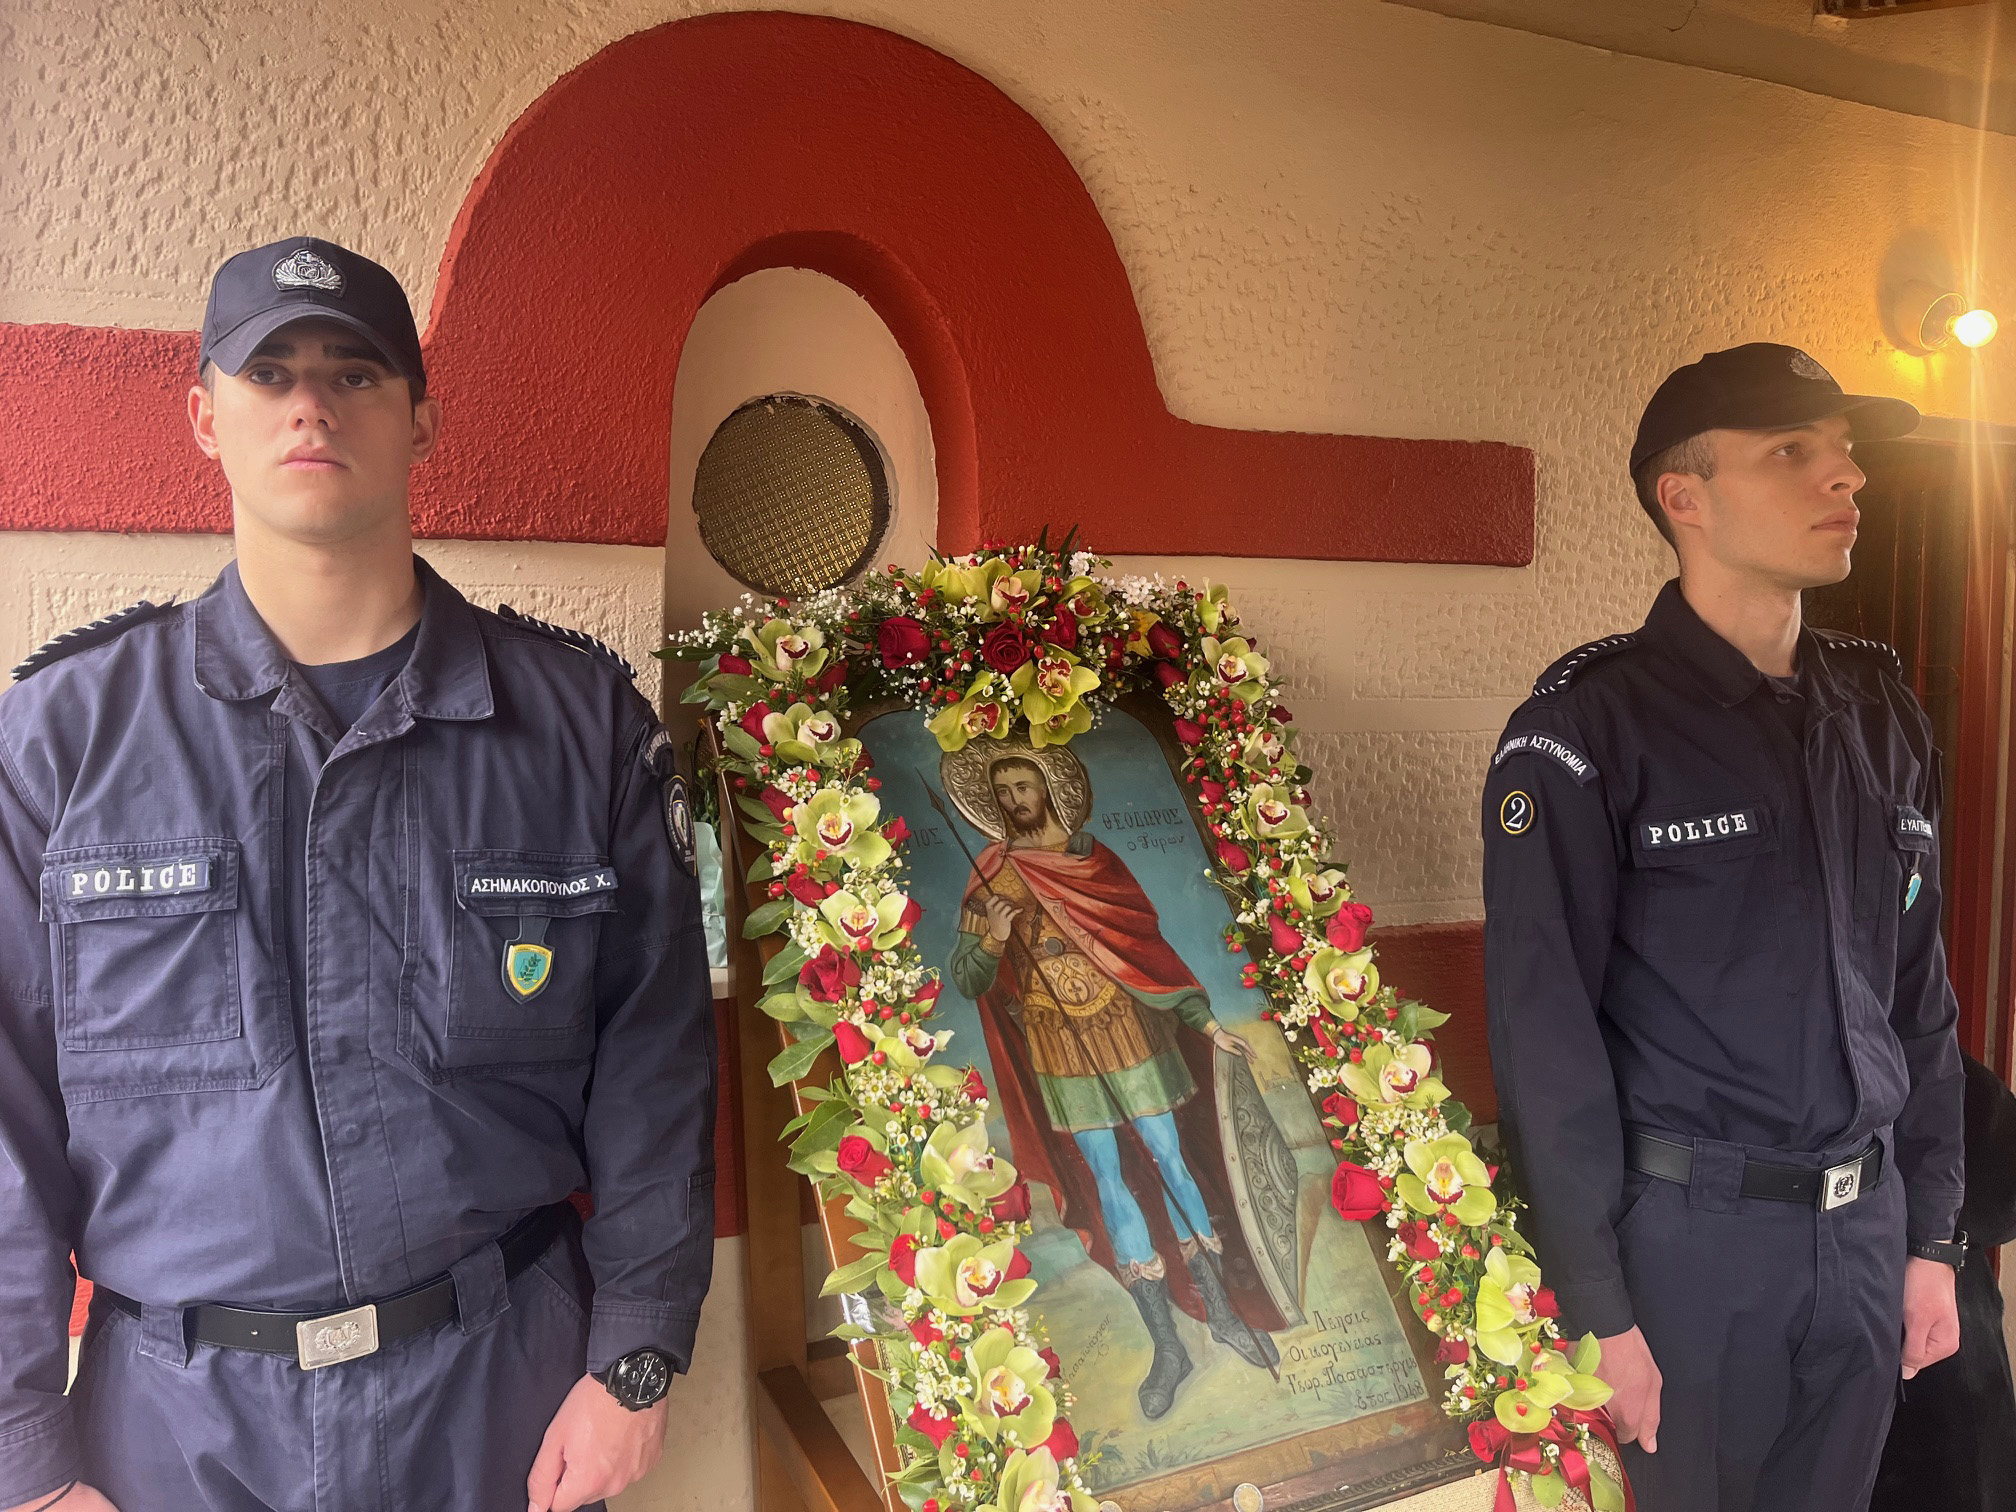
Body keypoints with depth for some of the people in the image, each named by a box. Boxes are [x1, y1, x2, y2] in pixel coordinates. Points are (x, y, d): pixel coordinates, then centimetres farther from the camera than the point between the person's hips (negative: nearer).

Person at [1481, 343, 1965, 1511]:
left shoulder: (1884, 714, 6)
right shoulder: (1589, 728, -14)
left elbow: (1919, 995, 11)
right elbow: (1546, 1033, -14)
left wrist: (1933, 1236, 10)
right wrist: (1597, 1307, -13)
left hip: (1865, 1227, 6)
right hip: (1688, 1235, -5)